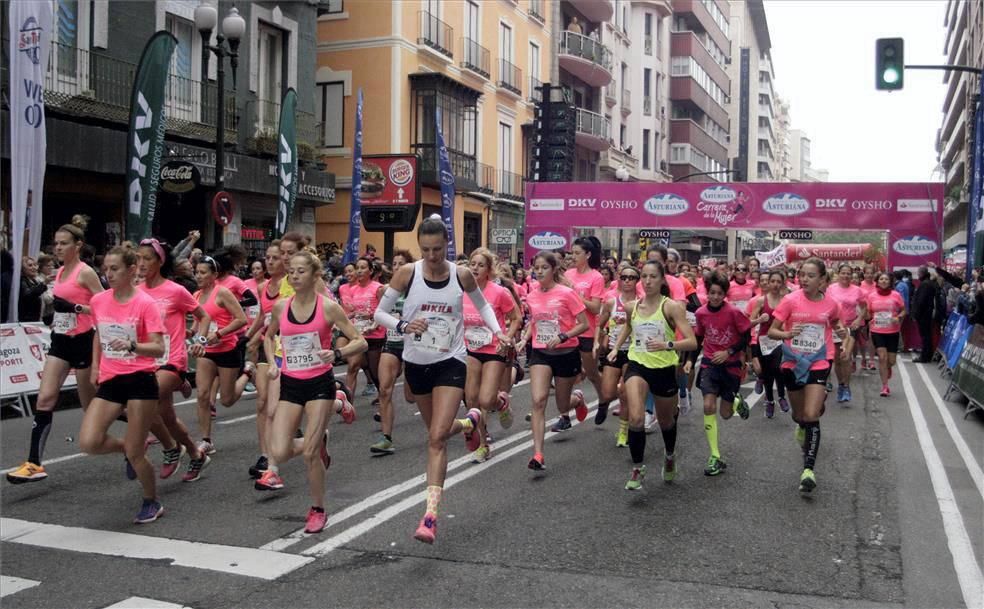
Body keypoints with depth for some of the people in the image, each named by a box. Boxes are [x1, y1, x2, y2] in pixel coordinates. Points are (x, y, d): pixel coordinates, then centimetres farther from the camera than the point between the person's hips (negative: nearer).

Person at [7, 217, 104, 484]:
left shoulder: (85, 272, -12)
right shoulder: (60, 272, 11)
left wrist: (76, 308, -24)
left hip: (82, 341, -7)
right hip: (60, 341, 7)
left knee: (91, 404, 5)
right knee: (45, 398, -6)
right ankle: (35, 464, -9)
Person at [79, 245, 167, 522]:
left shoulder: (145, 303, -10)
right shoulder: (98, 301, 5)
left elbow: (159, 349, -14)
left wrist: (131, 346, -30)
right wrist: (95, 366, 16)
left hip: (140, 380, -5)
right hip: (110, 381, 5)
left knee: (134, 454, -2)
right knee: (88, 443, -13)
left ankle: (152, 503, 23)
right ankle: (127, 447, 21)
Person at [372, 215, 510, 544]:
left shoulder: (462, 275, -7)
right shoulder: (407, 273, -10)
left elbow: (482, 304, 13)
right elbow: (379, 312, -3)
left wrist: (498, 331, -2)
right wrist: (402, 326, -23)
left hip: (450, 362, -2)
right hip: (416, 362, 3)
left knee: (437, 438, -15)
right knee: (437, 431, 20)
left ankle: (430, 516, -14)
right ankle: (470, 422, 56)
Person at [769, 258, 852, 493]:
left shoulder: (830, 304, -5)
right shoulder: (791, 300, -10)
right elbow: (772, 331, -8)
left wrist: (845, 334, -2)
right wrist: (787, 334, -29)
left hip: (818, 364, -1)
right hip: (793, 363, 1)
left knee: (811, 416, -14)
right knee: (799, 415, 17)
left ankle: (808, 469, -8)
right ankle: (802, 428, 55)